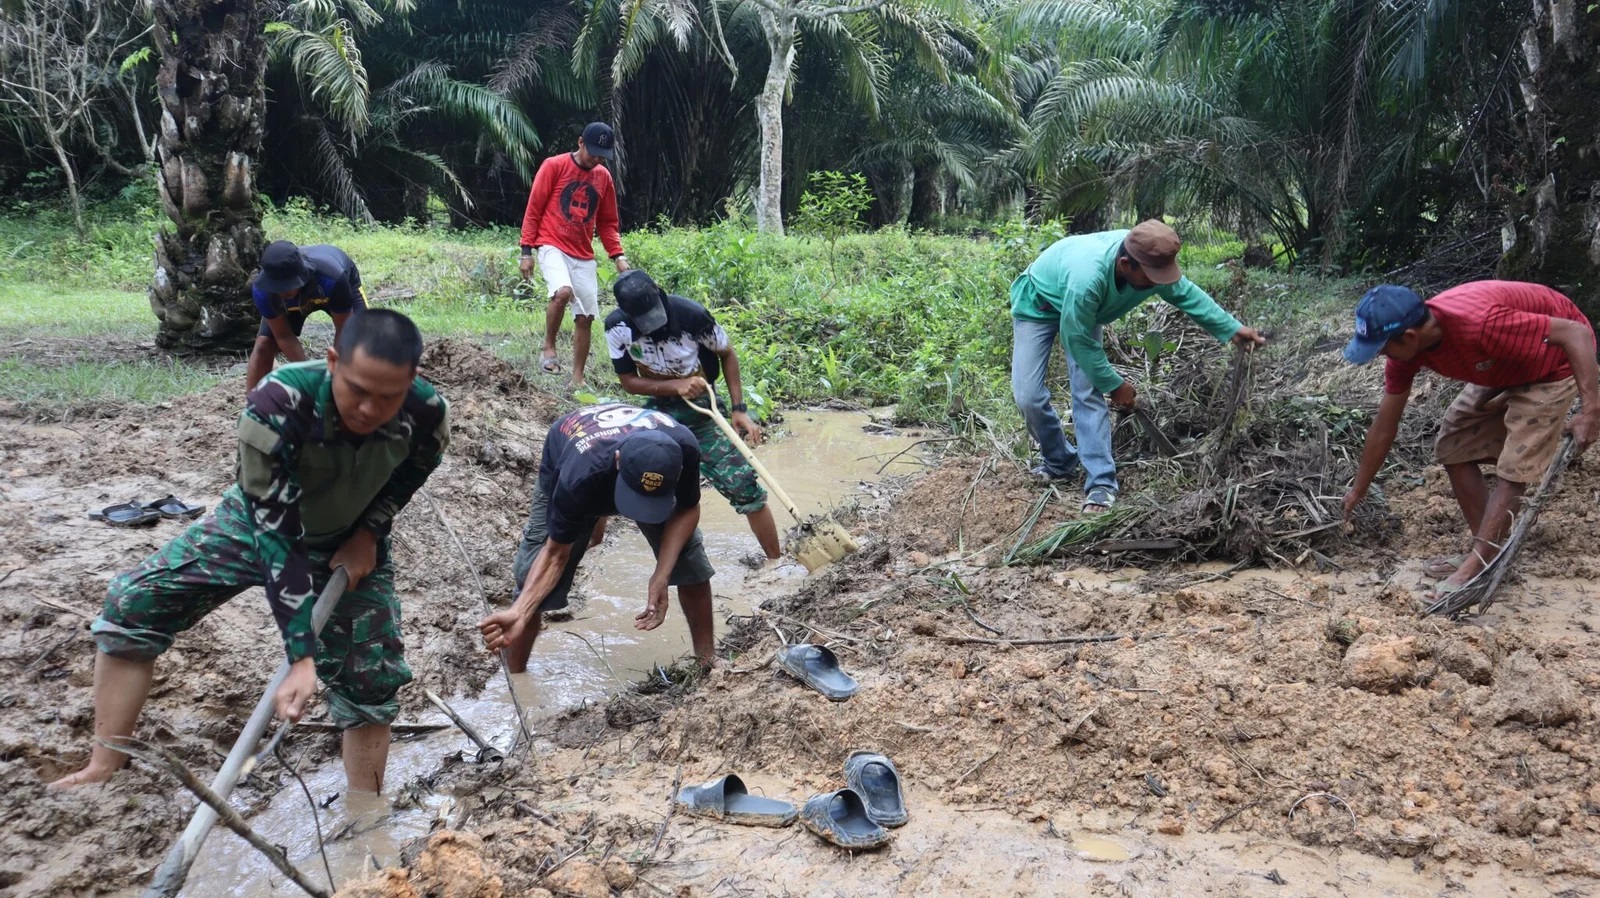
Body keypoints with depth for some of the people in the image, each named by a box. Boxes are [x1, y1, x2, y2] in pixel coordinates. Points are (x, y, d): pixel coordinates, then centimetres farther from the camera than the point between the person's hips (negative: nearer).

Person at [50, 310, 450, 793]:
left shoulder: (427, 415, -32)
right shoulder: (277, 403, -41)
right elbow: (278, 533, -39)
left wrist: (369, 532, -13)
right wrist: (301, 657, -42)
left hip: (350, 543, 1)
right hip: (259, 521, -1)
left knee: (372, 678, -6)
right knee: (133, 601, -13)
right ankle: (102, 771, 0)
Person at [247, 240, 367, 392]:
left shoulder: (332, 278, -48)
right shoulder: (262, 289, -38)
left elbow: (344, 329, -32)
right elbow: (284, 336, -25)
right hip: (297, 298, 2)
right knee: (264, 345, -11)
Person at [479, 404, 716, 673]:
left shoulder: (684, 448, -41)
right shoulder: (578, 479, -45)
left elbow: (687, 510, -20)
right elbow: (556, 554, -30)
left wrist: (661, 577, -32)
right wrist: (519, 612, -46)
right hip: (565, 466, -2)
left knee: (693, 565, -7)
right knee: (532, 571, -11)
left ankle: (708, 665, 12)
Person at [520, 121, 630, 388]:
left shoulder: (604, 177, 9)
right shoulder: (554, 166, -4)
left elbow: (607, 222, 16)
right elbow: (533, 209, -3)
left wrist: (617, 255, 2)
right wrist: (527, 251, -8)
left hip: (584, 256, 5)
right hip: (552, 247, -5)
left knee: (585, 318, 2)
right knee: (563, 292, -32)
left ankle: (578, 380, 13)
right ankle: (548, 348, -10)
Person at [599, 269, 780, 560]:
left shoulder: (691, 314, -24)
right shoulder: (617, 326, -17)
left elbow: (727, 354, -7)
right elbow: (628, 381, -9)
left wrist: (739, 409, -12)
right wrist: (676, 385, -25)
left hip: (701, 411, -3)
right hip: (659, 407, 3)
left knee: (745, 487, -10)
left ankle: (777, 561, 3)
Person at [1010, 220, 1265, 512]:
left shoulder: (1150, 263, -25)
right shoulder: (1087, 279, -45)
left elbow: (1186, 293, -5)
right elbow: (1079, 341, -31)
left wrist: (1233, 329, -6)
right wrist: (1115, 385, -19)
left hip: (1086, 311, 5)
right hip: (1037, 304, -5)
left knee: (1088, 393, -9)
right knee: (1028, 395, -13)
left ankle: (1100, 481, -9)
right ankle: (1060, 463, 9)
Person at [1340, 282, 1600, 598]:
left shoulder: (1479, 324, -41)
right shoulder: (1405, 349, -16)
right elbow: (1384, 427, -4)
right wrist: (1358, 490, 4)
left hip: (1557, 360, -7)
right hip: (1505, 369, 7)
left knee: (1513, 467, -13)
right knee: (1453, 447, 4)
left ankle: (1475, 569, -8)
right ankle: (1487, 552, 12)